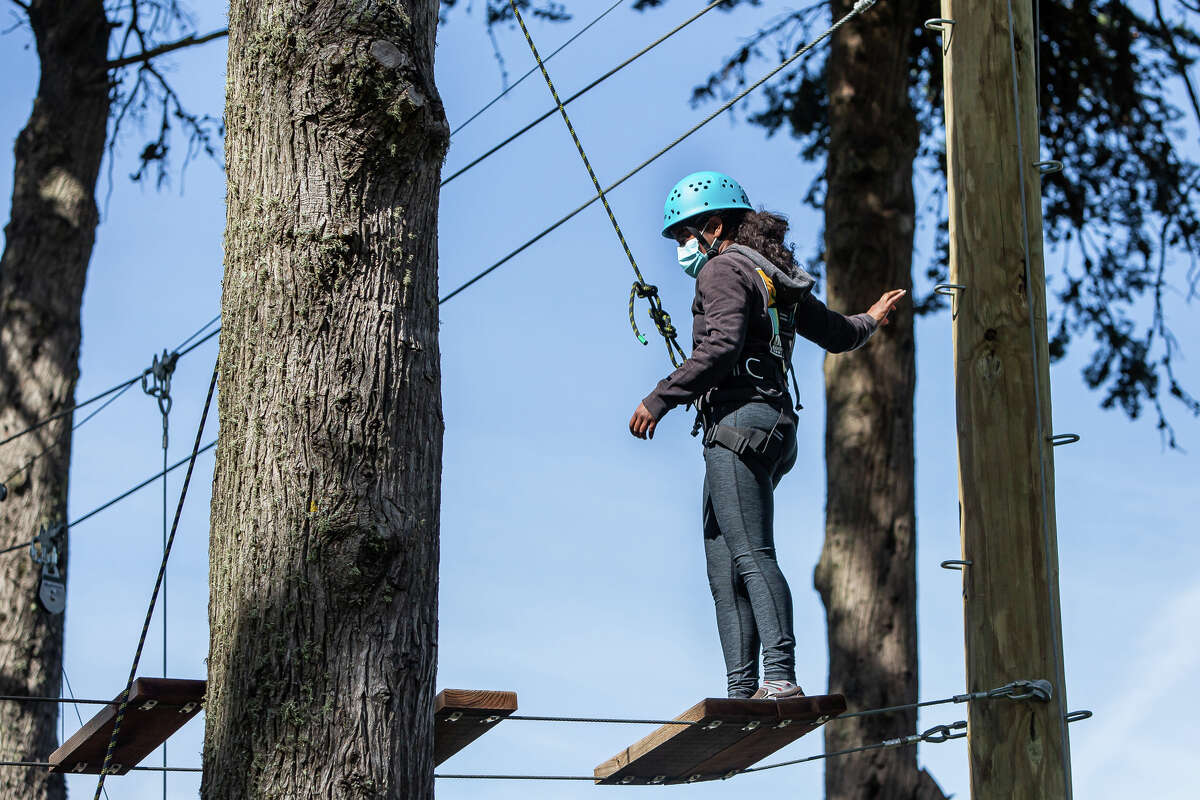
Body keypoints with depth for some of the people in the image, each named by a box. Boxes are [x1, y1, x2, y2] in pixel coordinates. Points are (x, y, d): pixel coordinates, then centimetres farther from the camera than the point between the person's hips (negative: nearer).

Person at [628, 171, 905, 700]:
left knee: (750, 556, -18)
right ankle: (743, 691, -2)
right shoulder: (776, 276, 25)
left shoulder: (724, 269, -2)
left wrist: (660, 398, -18)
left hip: (737, 417, -9)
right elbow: (837, 334, 33)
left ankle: (780, 678, -28)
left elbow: (722, 345, -18)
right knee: (724, 567, 5)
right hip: (774, 422, 10)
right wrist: (869, 321, 55)